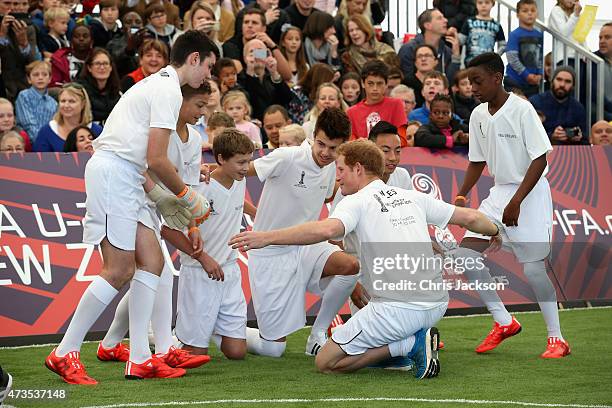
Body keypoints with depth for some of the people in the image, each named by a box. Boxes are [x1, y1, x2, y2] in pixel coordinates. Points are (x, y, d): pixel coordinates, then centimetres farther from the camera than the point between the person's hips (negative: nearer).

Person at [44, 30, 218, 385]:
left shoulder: (157, 83, 23)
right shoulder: (169, 90, -9)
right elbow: (156, 160, -15)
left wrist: (160, 197, 19)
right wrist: (188, 197, -2)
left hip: (120, 177, 10)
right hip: (113, 173, -10)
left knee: (152, 259, 6)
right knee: (119, 270, -12)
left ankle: (140, 359, 4)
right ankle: (65, 354, -6)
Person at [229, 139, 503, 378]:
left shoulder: (357, 202, -2)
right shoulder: (412, 197, 15)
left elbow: (326, 230, -24)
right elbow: (470, 217, 21)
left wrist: (266, 237, -25)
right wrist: (494, 231, 43)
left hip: (398, 309, -8)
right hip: (436, 304, 8)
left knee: (325, 363, 5)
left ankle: (410, 344, -8)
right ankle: (416, 339, 10)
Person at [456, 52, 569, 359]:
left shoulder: (522, 109, -15)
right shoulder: (478, 115, 6)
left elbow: (540, 158, -17)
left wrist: (516, 202, -21)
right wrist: (461, 195, 2)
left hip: (530, 192, -7)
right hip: (499, 192, 7)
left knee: (533, 266, -12)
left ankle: (556, 338, 1)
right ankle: (503, 322, 10)